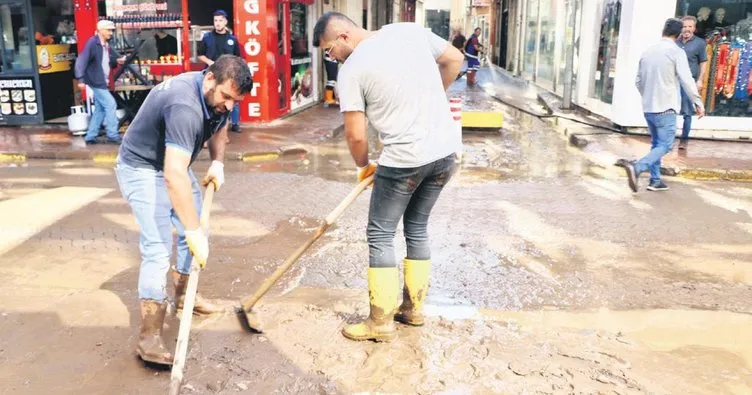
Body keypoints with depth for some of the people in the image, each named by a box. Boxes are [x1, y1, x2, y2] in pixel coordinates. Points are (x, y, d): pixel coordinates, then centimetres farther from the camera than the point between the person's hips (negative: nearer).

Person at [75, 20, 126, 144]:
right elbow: (81, 60, -19)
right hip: (95, 81, -9)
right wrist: (81, 79, -26)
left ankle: (90, 136, 18)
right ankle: (112, 135, -4)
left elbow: (111, 60, 19)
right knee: (110, 104, -10)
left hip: (102, 82, 9)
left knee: (100, 109, 11)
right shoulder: (92, 43, -14)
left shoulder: (107, 45, 12)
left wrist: (118, 60, -4)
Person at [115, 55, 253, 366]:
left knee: (195, 231, 14)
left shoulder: (218, 97, -8)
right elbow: (174, 175, -43)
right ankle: (149, 337, -13)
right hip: (141, 168, -9)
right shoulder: (185, 106, -37)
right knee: (158, 249, -17)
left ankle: (183, 293, 36)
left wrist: (217, 163, -3)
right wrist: (194, 231, -43)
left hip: (173, 163, 9)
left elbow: (219, 128, 15)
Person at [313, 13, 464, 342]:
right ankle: (413, 308, 31)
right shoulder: (410, 30, 7)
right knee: (417, 229, 21)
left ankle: (381, 322, 13)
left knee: (380, 236, 8)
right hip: (446, 149, 7)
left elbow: (356, 135, -8)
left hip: (405, 159, -7)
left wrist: (363, 166, 12)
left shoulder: (351, 69, -9)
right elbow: (454, 59, 15)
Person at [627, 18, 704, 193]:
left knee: (657, 144, 17)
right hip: (665, 108, -6)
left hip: (648, 108, 6)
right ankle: (637, 167, -21)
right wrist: (698, 103, -7)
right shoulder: (676, 52, -10)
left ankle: (655, 181, 17)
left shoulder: (648, 51, 8)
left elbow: (638, 81, 14)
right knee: (664, 146, -1)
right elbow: (687, 80, -16)